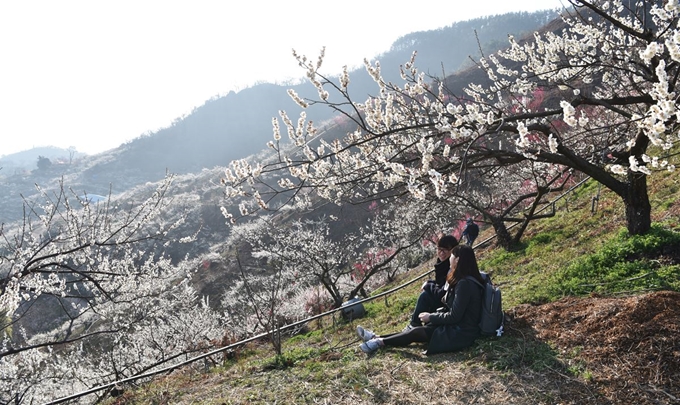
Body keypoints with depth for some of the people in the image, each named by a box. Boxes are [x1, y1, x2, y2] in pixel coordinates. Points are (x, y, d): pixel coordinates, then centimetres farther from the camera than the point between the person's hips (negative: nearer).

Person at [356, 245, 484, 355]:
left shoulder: (464, 284, -23)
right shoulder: (465, 280, 9)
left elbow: (454, 316, -22)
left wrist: (430, 317, -9)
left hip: (461, 335, -9)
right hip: (458, 328, 9)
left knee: (416, 333, -7)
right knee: (417, 329, 6)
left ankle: (380, 342, 3)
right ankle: (377, 338, 8)